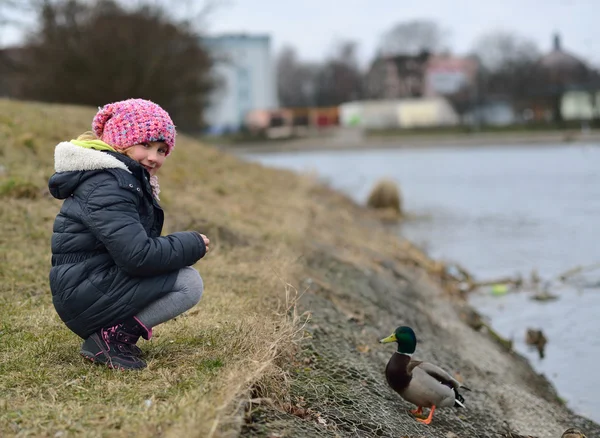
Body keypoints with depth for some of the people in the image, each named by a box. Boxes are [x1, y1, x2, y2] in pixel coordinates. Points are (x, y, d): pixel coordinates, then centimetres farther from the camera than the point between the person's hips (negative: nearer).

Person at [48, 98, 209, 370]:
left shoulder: (129, 179, 16)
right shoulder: (105, 187, -18)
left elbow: (136, 244, 15)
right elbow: (137, 256, -25)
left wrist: (185, 246, -1)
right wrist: (192, 245, -12)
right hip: (85, 294, -10)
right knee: (190, 284, -16)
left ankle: (114, 331, 6)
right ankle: (113, 337, -13)